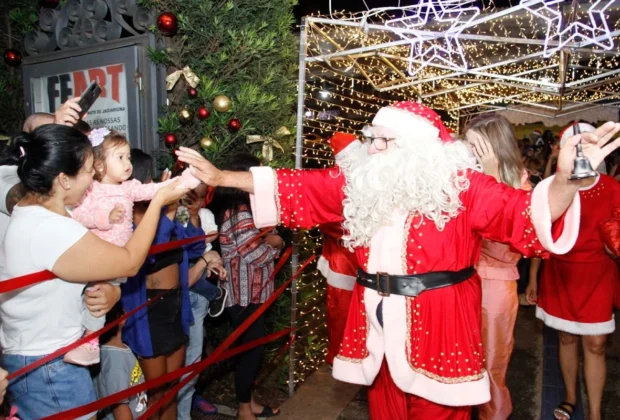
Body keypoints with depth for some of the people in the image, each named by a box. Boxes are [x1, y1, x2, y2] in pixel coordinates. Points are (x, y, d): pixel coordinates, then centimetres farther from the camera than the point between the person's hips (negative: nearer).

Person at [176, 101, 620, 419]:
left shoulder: (459, 184, -9)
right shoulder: (359, 182, 1)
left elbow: (526, 213, -18)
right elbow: (297, 188, 1)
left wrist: (566, 180, -39)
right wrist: (222, 177, -1)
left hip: (438, 325, -3)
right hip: (378, 323, 4)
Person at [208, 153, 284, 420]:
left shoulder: (238, 209, 11)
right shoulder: (240, 213, -22)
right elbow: (254, 254, -23)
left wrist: (267, 239, -4)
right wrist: (275, 244, -5)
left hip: (249, 292, 10)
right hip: (246, 295, -10)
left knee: (251, 348, 19)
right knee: (249, 349, 4)